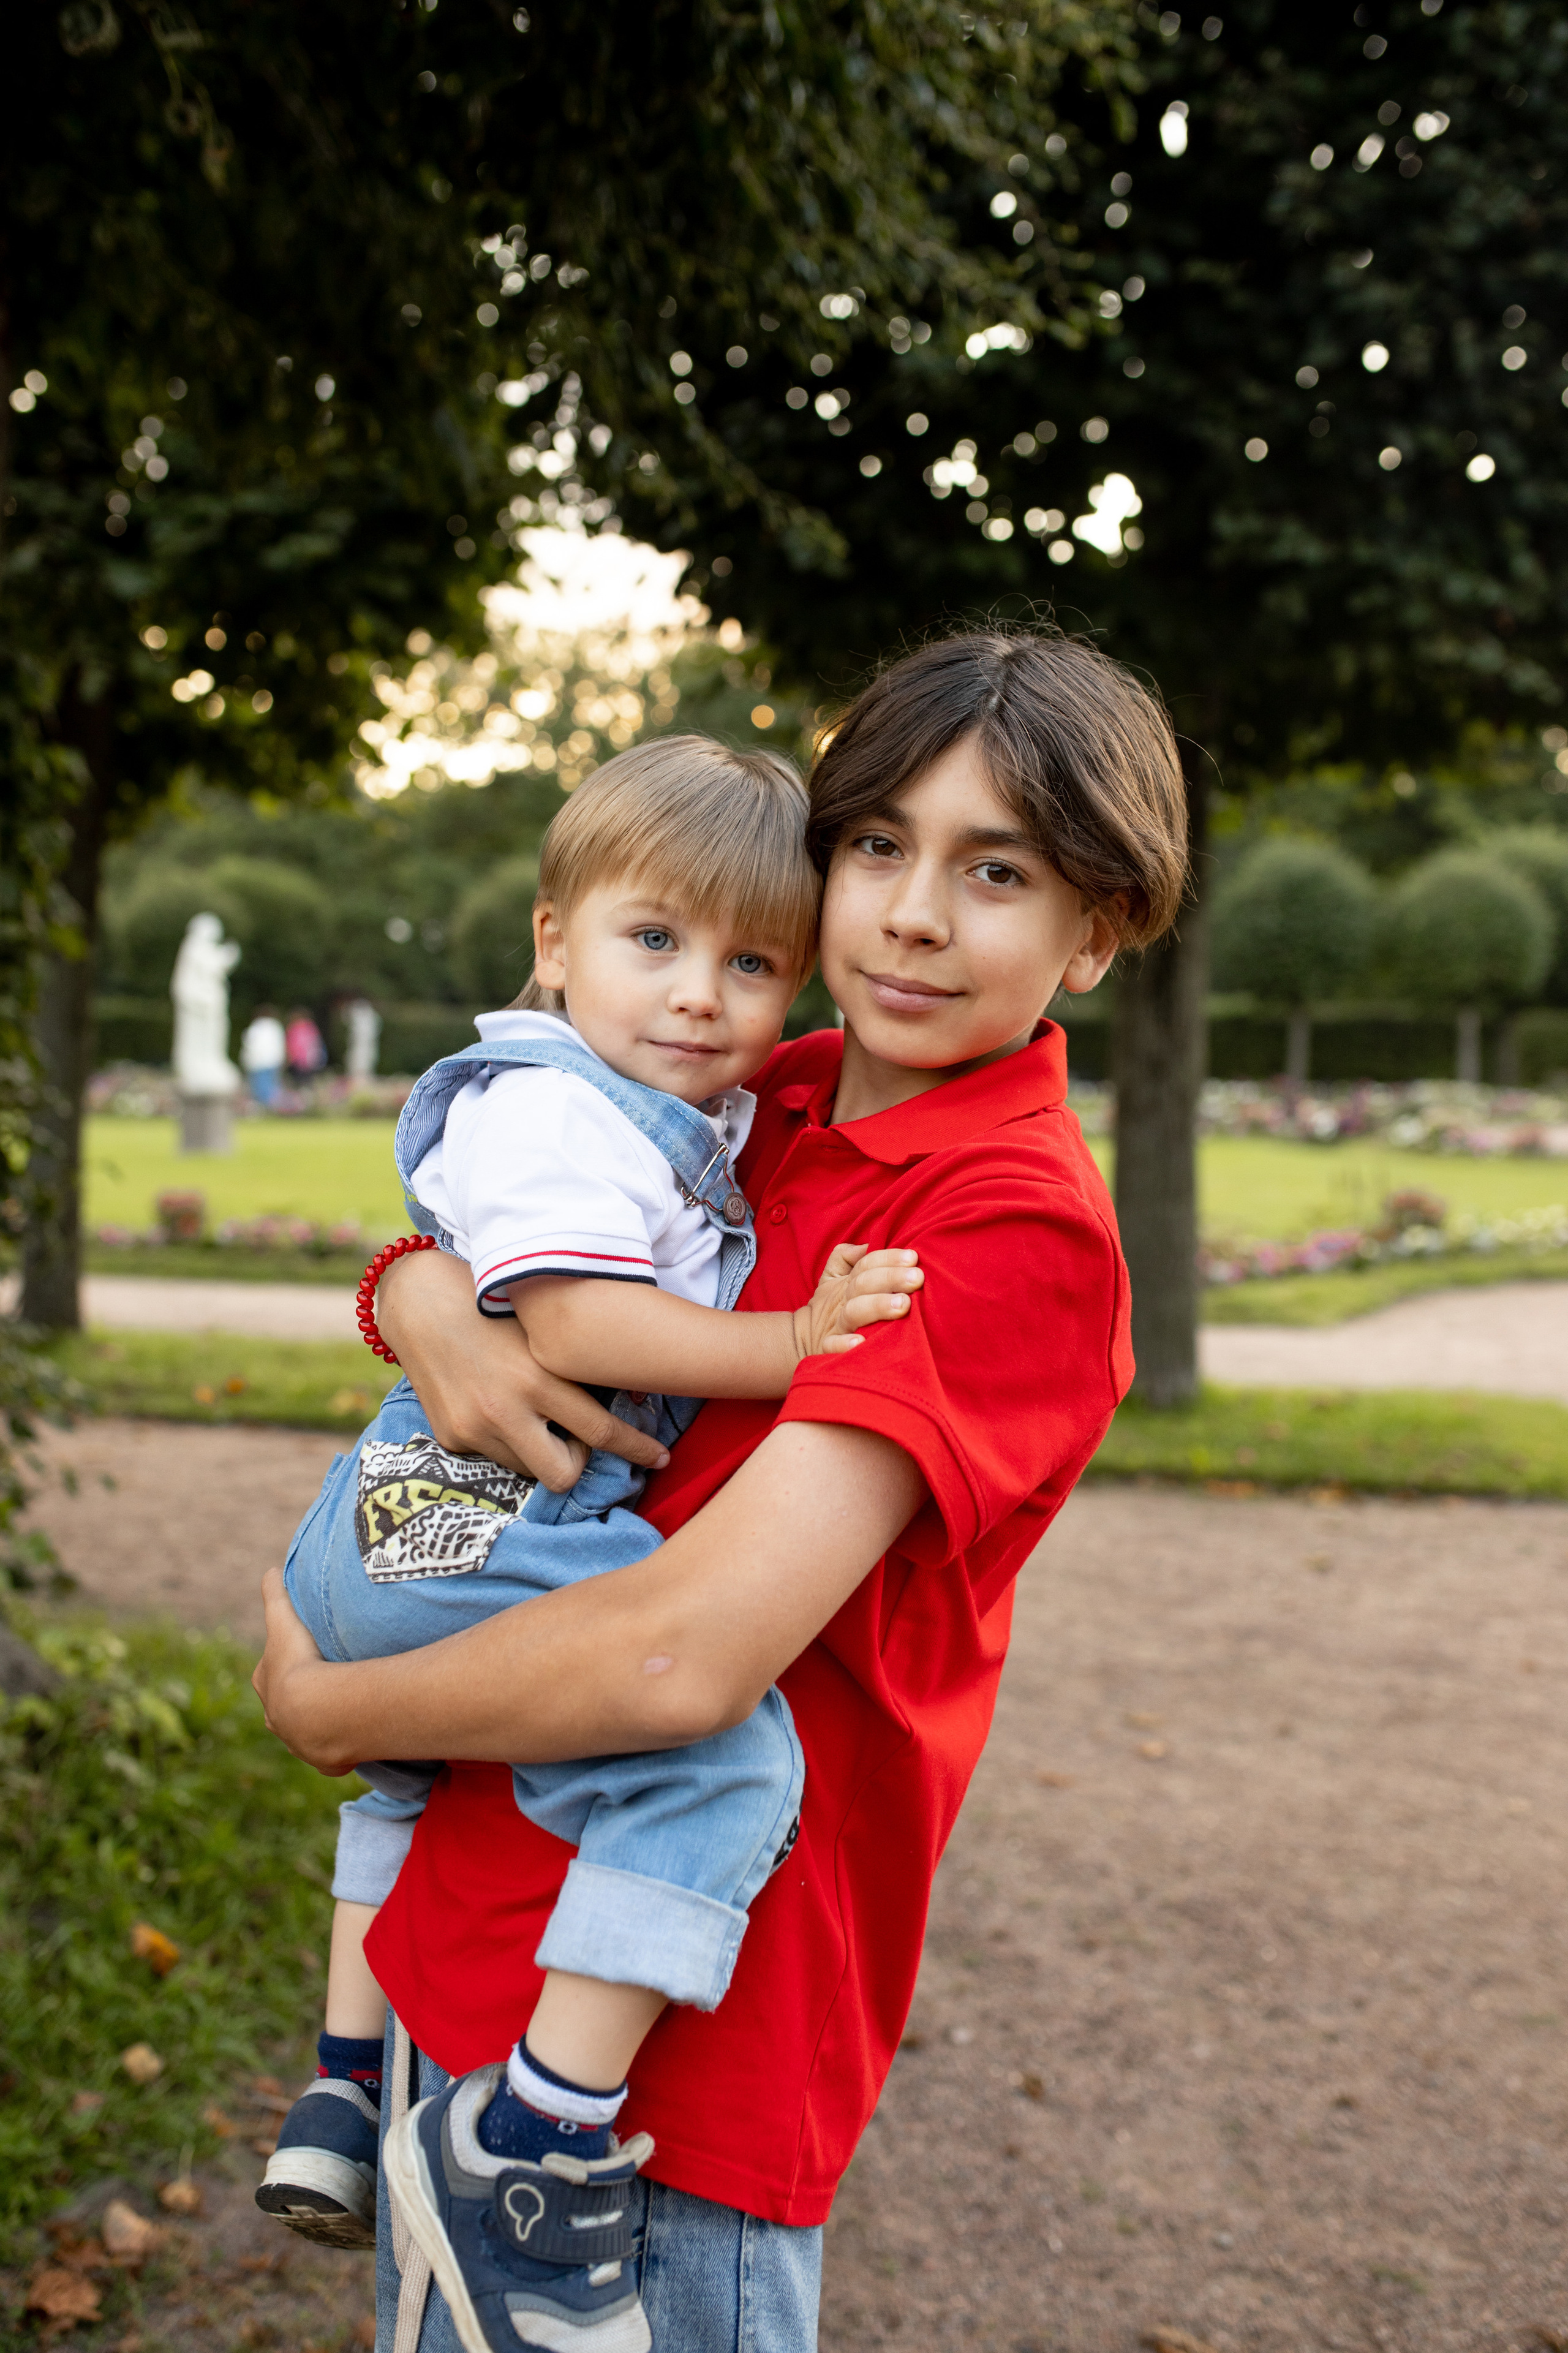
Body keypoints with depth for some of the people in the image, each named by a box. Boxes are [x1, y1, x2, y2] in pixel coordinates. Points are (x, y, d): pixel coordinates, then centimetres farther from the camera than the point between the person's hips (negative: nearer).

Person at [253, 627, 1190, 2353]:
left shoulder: (1025, 1232, -20)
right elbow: (444, 1239, 9)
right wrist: (434, 1312, -15)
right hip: (460, 1949, 7)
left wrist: (323, 1707, -12)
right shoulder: (764, 1107, 4)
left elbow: (686, 1655, -27)